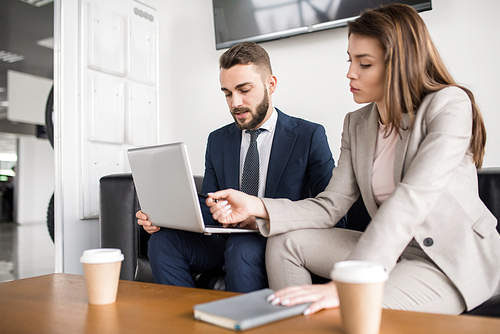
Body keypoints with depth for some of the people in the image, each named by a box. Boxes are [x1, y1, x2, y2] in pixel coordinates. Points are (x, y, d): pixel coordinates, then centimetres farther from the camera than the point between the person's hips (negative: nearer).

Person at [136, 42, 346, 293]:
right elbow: (208, 209, 12)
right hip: (229, 241, 5)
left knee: (242, 247, -35)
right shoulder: (217, 141, 14)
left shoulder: (309, 136, -1)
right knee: (162, 241, -19)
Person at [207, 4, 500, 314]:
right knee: (284, 241, -5)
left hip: (459, 257, -6)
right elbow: (330, 206, -1)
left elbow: (412, 198, -30)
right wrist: (256, 206, -17)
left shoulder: (449, 104, -15)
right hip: (393, 250, 6)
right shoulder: (357, 124, 6)